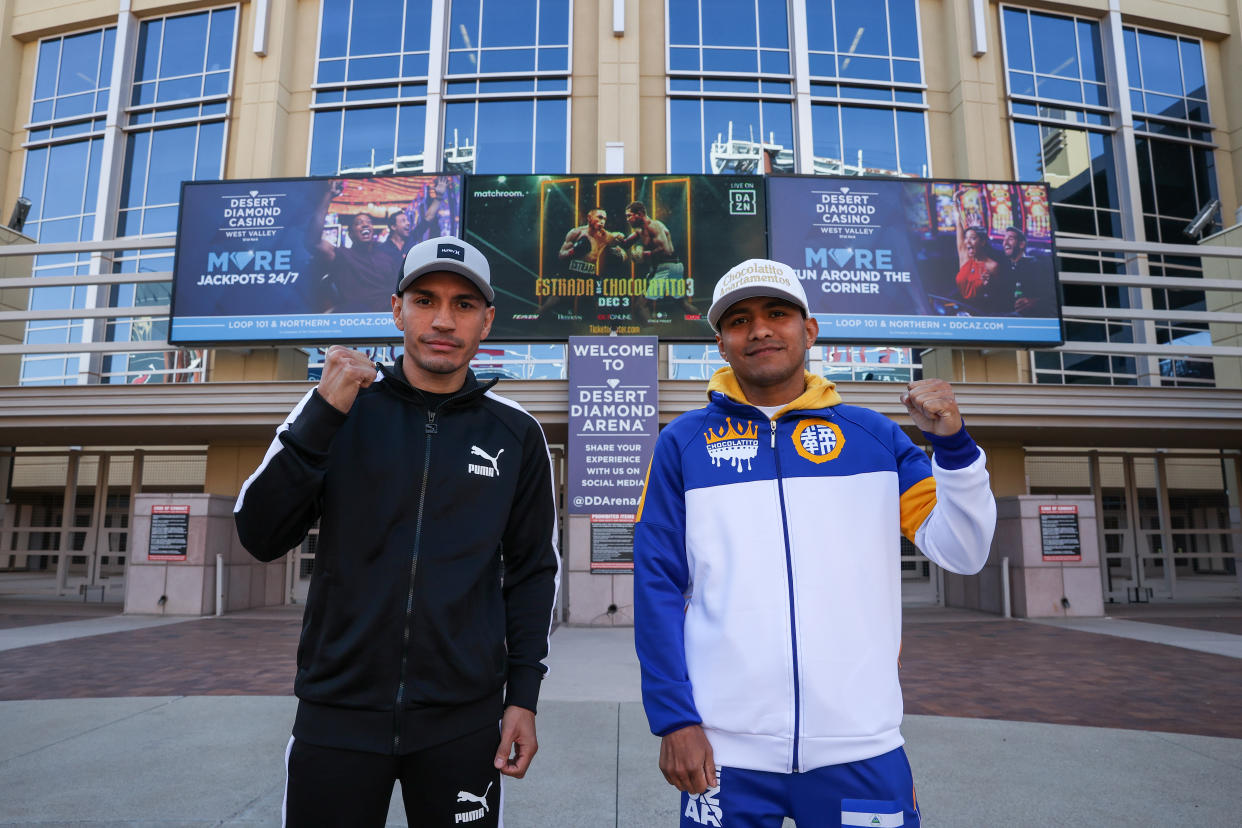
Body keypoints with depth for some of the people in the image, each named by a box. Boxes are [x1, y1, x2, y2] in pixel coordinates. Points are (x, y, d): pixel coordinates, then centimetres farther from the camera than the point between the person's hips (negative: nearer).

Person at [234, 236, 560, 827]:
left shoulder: (516, 434, 0)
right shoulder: (343, 405, -1)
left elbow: (532, 571, 5)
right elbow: (260, 538, -6)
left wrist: (523, 695, 1)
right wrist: (323, 415, -17)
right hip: (337, 712, 0)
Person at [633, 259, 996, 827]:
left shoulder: (873, 436, 5)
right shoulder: (683, 443, 0)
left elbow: (960, 553, 3)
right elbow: (657, 585, -1)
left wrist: (951, 441, -11)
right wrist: (674, 718, -6)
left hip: (861, 745, 1)